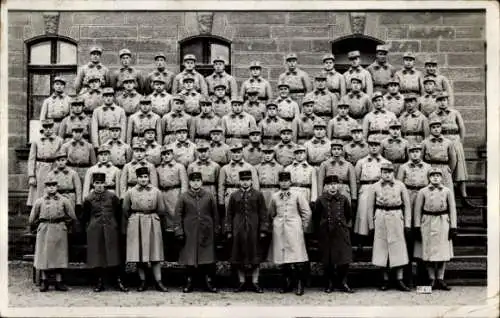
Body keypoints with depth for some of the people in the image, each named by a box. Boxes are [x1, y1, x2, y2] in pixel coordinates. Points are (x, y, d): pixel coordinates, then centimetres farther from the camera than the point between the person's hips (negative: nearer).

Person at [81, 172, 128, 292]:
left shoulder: (112, 197, 4)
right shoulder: (89, 199, 3)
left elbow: (119, 214, 12)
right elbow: (83, 217, 12)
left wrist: (117, 227, 12)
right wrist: (87, 228, 10)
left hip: (111, 230, 0)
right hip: (95, 231, 0)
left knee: (114, 255, -1)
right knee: (97, 256, 1)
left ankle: (118, 281, 3)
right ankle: (99, 282, 10)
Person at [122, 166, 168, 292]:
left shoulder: (156, 191, 3)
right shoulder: (130, 192, 3)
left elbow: (161, 211, 9)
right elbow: (125, 211, 7)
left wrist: (152, 218, 8)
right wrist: (124, 229, 5)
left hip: (153, 225, 0)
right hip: (135, 225, 0)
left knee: (155, 254, 0)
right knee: (138, 253, 2)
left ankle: (158, 282, 3)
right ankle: (142, 282, 12)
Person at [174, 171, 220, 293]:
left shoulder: (209, 196, 5)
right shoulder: (183, 197, 1)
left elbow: (215, 214, 8)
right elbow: (178, 215, 1)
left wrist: (216, 230, 5)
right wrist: (179, 231, -5)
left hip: (206, 233, 1)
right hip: (189, 232, -1)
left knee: (208, 258, 1)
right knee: (190, 258, 4)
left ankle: (209, 282, 10)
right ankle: (189, 282, 15)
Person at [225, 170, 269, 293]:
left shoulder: (258, 195, 4)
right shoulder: (234, 196, 7)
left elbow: (263, 213, 2)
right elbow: (229, 214, 9)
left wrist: (263, 230, -4)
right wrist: (228, 231, 3)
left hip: (253, 231, -1)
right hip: (238, 231, 1)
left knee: (255, 256, 3)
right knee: (239, 257, 5)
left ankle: (255, 283, 10)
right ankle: (241, 282, 15)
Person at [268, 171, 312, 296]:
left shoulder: (297, 195, 2)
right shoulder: (274, 196, 9)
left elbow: (307, 212, 5)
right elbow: (271, 214, 20)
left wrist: (303, 226, 4)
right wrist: (274, 224, 13)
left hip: (294, 229, -3)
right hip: (279, 229, 3)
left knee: (298, 257, -9)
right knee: (281, 256, 4)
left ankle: (300, 285, -2)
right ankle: (287, 282, 15)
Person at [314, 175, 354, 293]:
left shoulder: (343, 199, -1)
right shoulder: (320, 200, -4)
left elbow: (348, 215, 14)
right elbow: (315, 217, 6)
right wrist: (319, 230, 9)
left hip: (341, 233, 1)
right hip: (326, 234, -1)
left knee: (344, 259, -1)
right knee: (327, 261, 4)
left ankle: (342, 283, 12)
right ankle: (329, 284, 16)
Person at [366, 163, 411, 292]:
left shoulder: (400, 186, 5)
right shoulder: (375, 187, 4)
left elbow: (407, 205, 7)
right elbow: (370, 207, 6)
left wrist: (407, 223, 2)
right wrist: (371, 225, 3)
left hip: (396, 218, 0)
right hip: (380, 217, 0)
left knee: (398, 247, -2)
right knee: (382, 247, 3)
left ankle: (399, 280, 4)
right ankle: (385, 280, 12)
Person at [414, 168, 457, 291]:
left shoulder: (447, 191, 6)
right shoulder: (422, 192, 3)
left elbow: (452, 209, 6)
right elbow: (418, 210, 3)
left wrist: (453, 227, 0)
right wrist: (417, 227, -2)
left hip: (443, 223, 1)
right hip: (428, 224, -1)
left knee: (443, 252, 3)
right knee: (429, 252, 1)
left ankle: (440, 279, 11)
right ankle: (432, 280, 10)